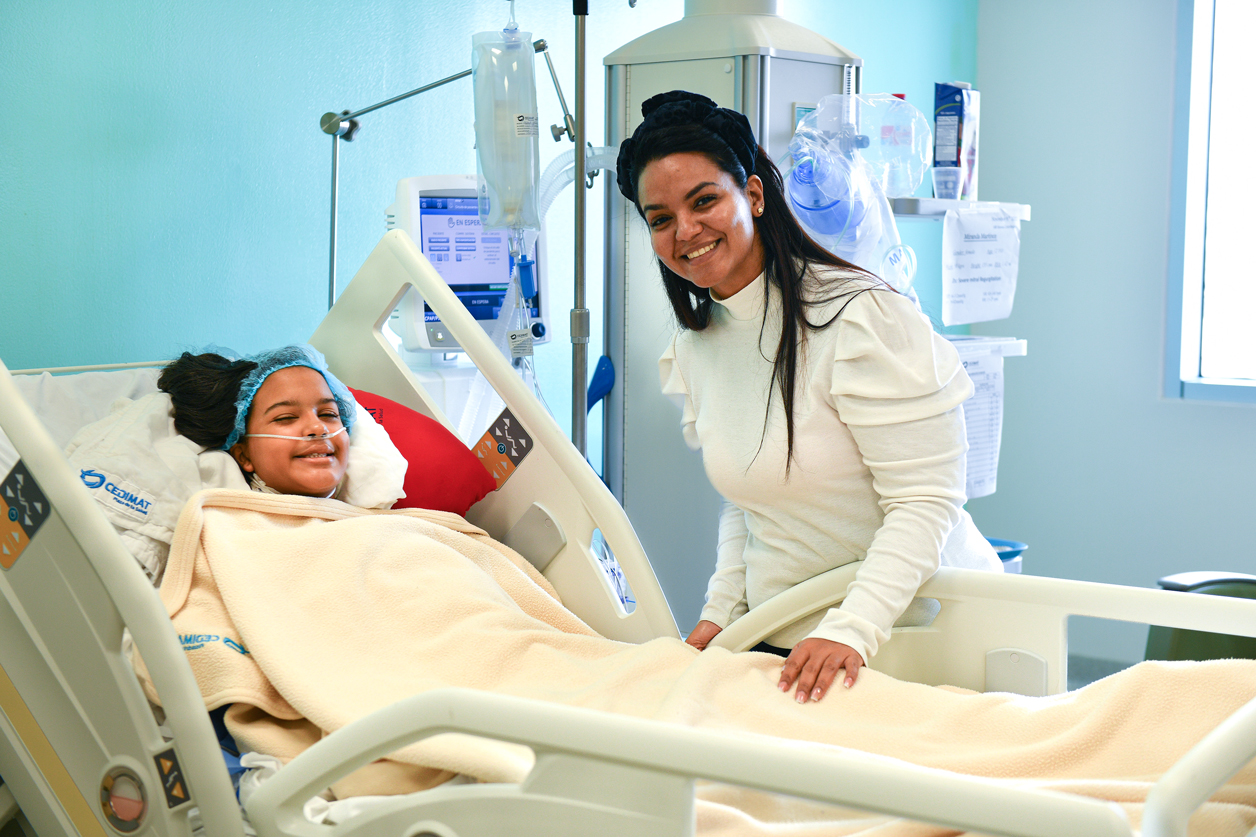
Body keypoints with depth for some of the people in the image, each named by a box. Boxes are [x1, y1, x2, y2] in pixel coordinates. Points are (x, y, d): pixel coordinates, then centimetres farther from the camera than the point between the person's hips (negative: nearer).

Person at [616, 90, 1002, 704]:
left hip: (907, 627, -5)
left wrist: (850, 630, -25)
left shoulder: (863, 318, -14)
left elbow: (926, 501, -16)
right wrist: (722, 611, 4)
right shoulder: (692, 350, 8)